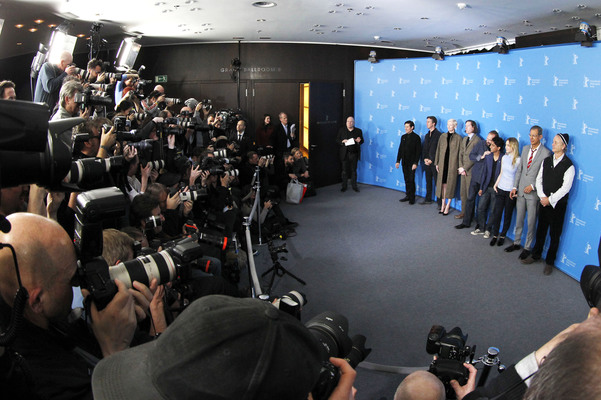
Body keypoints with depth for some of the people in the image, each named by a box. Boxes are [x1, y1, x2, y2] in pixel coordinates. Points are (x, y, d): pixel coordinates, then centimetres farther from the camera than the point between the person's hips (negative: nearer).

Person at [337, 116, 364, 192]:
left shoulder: (358, 131, 7)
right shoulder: (341, 130, 6)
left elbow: (362, 141, 8)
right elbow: (337, 140, 5)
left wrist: (359, 141, -15)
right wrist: (342, 142, -15)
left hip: (354, 154, 0)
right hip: (344, 154, 0)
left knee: (354, 170, 6)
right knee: (345, 170, 4)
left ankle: (354, 186, 16)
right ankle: (344, 186, 13)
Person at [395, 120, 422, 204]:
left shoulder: (416, 137, -6)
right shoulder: (403, 137, 12)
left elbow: (418, 151, -8)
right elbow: (400, 149, 14)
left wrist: (415, 163, -15)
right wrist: (398, 161, 9)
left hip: (412, 163, -5)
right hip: (404, 162, 5)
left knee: (411, 180, -4)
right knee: (407, 180, 9)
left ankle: (412, 198, 5)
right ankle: (407, 196, 17)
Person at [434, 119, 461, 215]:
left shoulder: (458, 138, -3)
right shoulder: (443, 136, 8)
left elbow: (460, 152, -4)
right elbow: (438, 149, 10)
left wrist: (459, 166, -8)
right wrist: (437, 163, 6)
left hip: (452, 164, -4)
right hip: (443, 163, 4)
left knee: (450, 184, 1)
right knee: (443, 184, 7)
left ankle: (447, 207, 8)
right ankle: (443, 205, 18)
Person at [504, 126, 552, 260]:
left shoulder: (546, 153, -10)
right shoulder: (525, 149, 10)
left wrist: (533, 186, -18)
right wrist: (515, 187, 6)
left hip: (533, 193, -6)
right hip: (521, 191, 6)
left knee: (531, 222, 5)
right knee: (519, 219, 16)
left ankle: (527, 247, 18)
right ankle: (516, 243, 30)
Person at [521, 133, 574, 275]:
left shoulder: (569, 166, -12)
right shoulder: (546, 161, 5)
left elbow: (565, 188, -15)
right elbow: (539, 179, 5)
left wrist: (550, 199, -15)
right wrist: (542, 197, -7)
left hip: (558, 204, -5)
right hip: (544, 202, 5)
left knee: (555, 234, 6)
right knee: (541, 230, 16)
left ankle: (549, 262, 18)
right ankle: (535, 255, 31)